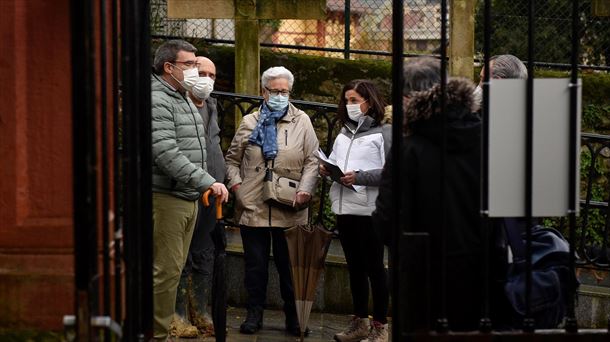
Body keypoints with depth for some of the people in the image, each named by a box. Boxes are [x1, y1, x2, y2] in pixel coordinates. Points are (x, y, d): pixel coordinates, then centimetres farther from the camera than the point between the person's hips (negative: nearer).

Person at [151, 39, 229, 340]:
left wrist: (203, 186, 18)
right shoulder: (158, 100, -13)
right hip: (166, 199, -9)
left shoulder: (186, 100, 19)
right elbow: (166, 153, -23)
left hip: (189, 199, 9)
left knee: (173, 270, 12)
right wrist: (206, 182, -27)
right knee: (165, 270, -7)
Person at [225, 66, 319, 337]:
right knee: (255, 263, 7)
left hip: (289, 210, -1)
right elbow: (232, 159, 15)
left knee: (289, 264, 5)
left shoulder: (302, 122, 5)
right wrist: (236, 185, 1)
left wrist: (305, 189, -10)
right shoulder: (249, 123, 10)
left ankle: (293, 316, 15)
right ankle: (255, 313, 16)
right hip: (253, 207, 1)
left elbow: (312, 161, 2)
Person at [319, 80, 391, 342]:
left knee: (374, 267, 1)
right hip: (344, 208, 7)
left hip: (370, 210, -7)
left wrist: (359, 177, -20)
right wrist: (327, 170, -3)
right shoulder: (344, 133, 16)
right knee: (355, 267, 14)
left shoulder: (384, 132, -5)